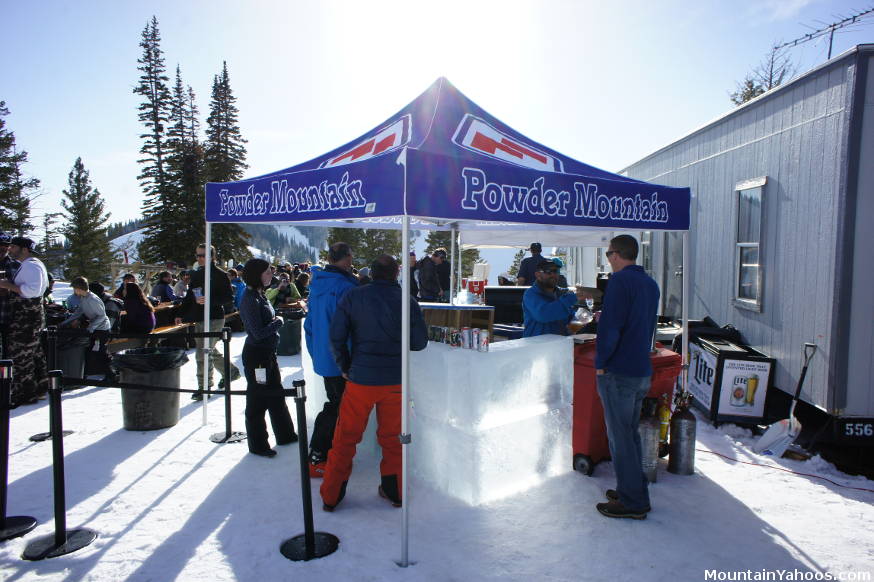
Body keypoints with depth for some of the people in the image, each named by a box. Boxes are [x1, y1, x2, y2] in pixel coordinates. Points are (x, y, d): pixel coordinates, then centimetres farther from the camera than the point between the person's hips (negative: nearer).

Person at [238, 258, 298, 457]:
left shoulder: (259, 295, 9)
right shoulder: (250, 299, -21)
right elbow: (258, 333, -24)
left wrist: (275, 321, 5)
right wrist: (278, 322, -12)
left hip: (268, 353, 10)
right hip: (256, 355, -10)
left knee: (276, 395, 20)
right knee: (258, 400, 4)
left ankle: (285, 435, 34)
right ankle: (257, 445, 19)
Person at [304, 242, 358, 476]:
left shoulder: (316, 284, 8)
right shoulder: (345, 287, -19)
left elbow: (310, 323, 15)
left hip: (322, 358, 9)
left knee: (334, 404, 21)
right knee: (338, 409, 1)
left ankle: (323, 454, 30)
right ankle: (316, 459, 6)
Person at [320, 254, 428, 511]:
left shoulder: (352, 297, -6)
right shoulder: (407, 301, -6)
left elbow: (336, 337, -6)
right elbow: (420, 342, 0)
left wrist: (345, 367, 7)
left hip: (361, 378, -1)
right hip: (396, 380, 1)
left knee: (345, 437, 12)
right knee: (392, 436, 17)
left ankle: (331, 496, 21)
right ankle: (394, 491, 29)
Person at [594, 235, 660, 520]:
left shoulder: (620, 280, -15)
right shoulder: (650, 283, 13)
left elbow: (610, 325, -21)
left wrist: (600, 363, -12)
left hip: (618, 371, -9)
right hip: (642, 370, 9)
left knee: (620, 436, 0)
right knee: (630, 433, 19)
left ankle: (632, 502, 8)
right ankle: (636, 491, 29)